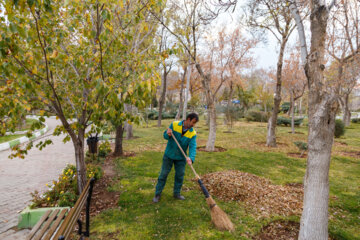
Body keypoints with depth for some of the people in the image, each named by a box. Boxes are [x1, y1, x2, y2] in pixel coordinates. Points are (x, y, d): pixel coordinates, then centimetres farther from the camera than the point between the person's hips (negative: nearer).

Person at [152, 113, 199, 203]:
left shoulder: (193, 133, -12)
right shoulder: (174, 124, -14)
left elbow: (193, 147, -23)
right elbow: (165, 135, -5)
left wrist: (191, 158, -41)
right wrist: (168, 134, -30)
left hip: (181, 157, 2)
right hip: (169, 155, -2)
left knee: (180, 175, 9)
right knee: (163, 174, 4)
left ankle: (177, 193, 30)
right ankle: (157, 194, 18)